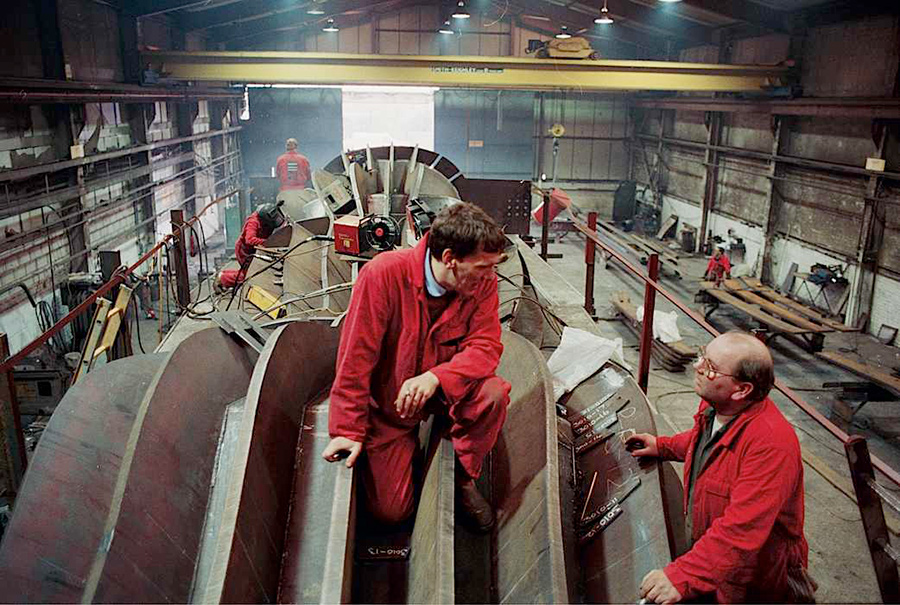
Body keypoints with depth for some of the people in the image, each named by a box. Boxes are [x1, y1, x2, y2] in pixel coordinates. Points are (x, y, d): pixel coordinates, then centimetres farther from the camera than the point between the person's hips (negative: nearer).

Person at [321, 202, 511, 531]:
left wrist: (435, 377, -38)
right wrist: (349, 430, -17)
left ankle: (463, 475, -2)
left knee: (494, 394, -30)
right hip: (387, 401, -2)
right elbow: (355, 357, -22)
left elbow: (486, 346, -19)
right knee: (390, 511, -2)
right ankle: (410, 447, 29)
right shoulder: (384, 274, -28)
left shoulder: (482, 282, -16)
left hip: (444, 390, 2)